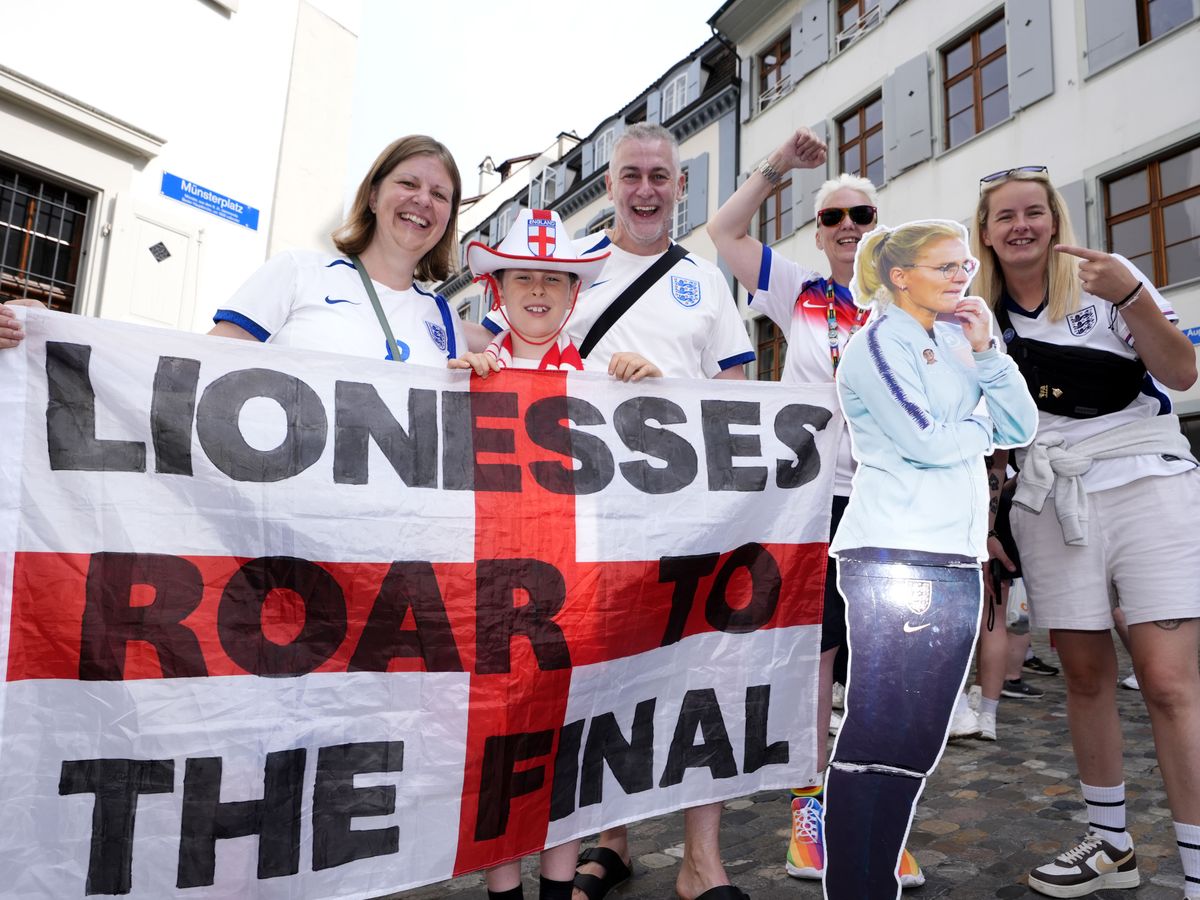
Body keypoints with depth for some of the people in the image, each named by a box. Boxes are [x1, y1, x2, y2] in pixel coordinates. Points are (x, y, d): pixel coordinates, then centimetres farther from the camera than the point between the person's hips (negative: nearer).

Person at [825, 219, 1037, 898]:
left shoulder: (955, 343, 20)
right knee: (876, 737, -6)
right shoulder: (878, 343, -2)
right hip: (895, 559, -8)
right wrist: (982, 426, 5)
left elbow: (1023, 428, 13)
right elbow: (926, 440, -14)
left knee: (919, 741, 11)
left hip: (958, 560, 8)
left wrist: (985, 350, 2)